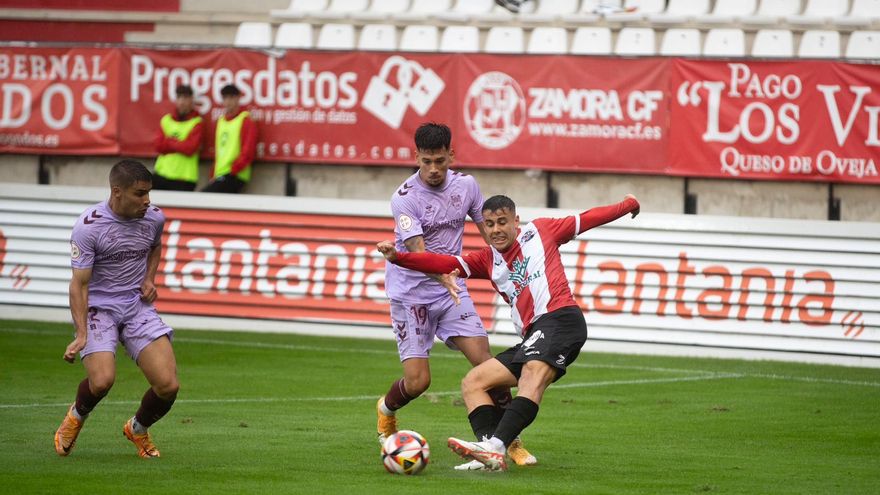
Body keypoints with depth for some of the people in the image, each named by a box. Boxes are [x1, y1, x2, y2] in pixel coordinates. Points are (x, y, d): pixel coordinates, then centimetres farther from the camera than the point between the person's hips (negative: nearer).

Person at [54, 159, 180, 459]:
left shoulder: (154, 218, 0)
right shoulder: (88, 226, -16)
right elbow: (79, 283, -15)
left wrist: (149, 279, 6)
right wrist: (81, 335, -25)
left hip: (138, 306, 4)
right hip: (98, 307, -4)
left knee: (168, 386, -13)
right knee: (102, 380, -27)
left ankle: (138, 429, 21)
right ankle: (77, 416, 10)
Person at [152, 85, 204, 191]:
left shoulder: (197, 123, -2)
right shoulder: (166, 120, 11)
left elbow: (190, 148, -12)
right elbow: (158, 145, 2)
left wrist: (169, 142, -2)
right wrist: (179, 144, -7)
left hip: (184, 178, -4)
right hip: (162, 174, 4)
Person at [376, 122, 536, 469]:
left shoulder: (466, 185, 0)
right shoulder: (405, 198, -17)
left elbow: (490, 232, 12)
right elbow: (418, 251, -27)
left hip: (451, 289, 4)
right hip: (411, 293, -4)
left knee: (485, 361, -11)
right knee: (417, 381, -9)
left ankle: (509, 440, 1)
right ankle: (386, 409, 26)